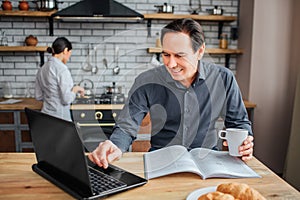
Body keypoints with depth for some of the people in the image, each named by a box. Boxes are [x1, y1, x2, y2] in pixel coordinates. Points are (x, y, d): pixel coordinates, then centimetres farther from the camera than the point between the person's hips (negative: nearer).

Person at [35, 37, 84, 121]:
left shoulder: (42, 69, 7)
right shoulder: (62, 69, -16)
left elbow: (38, 96, 13)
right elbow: (67, 99, -18)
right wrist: (75, 89, -2)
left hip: (46, 115, 8)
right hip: (60, 118, -8)